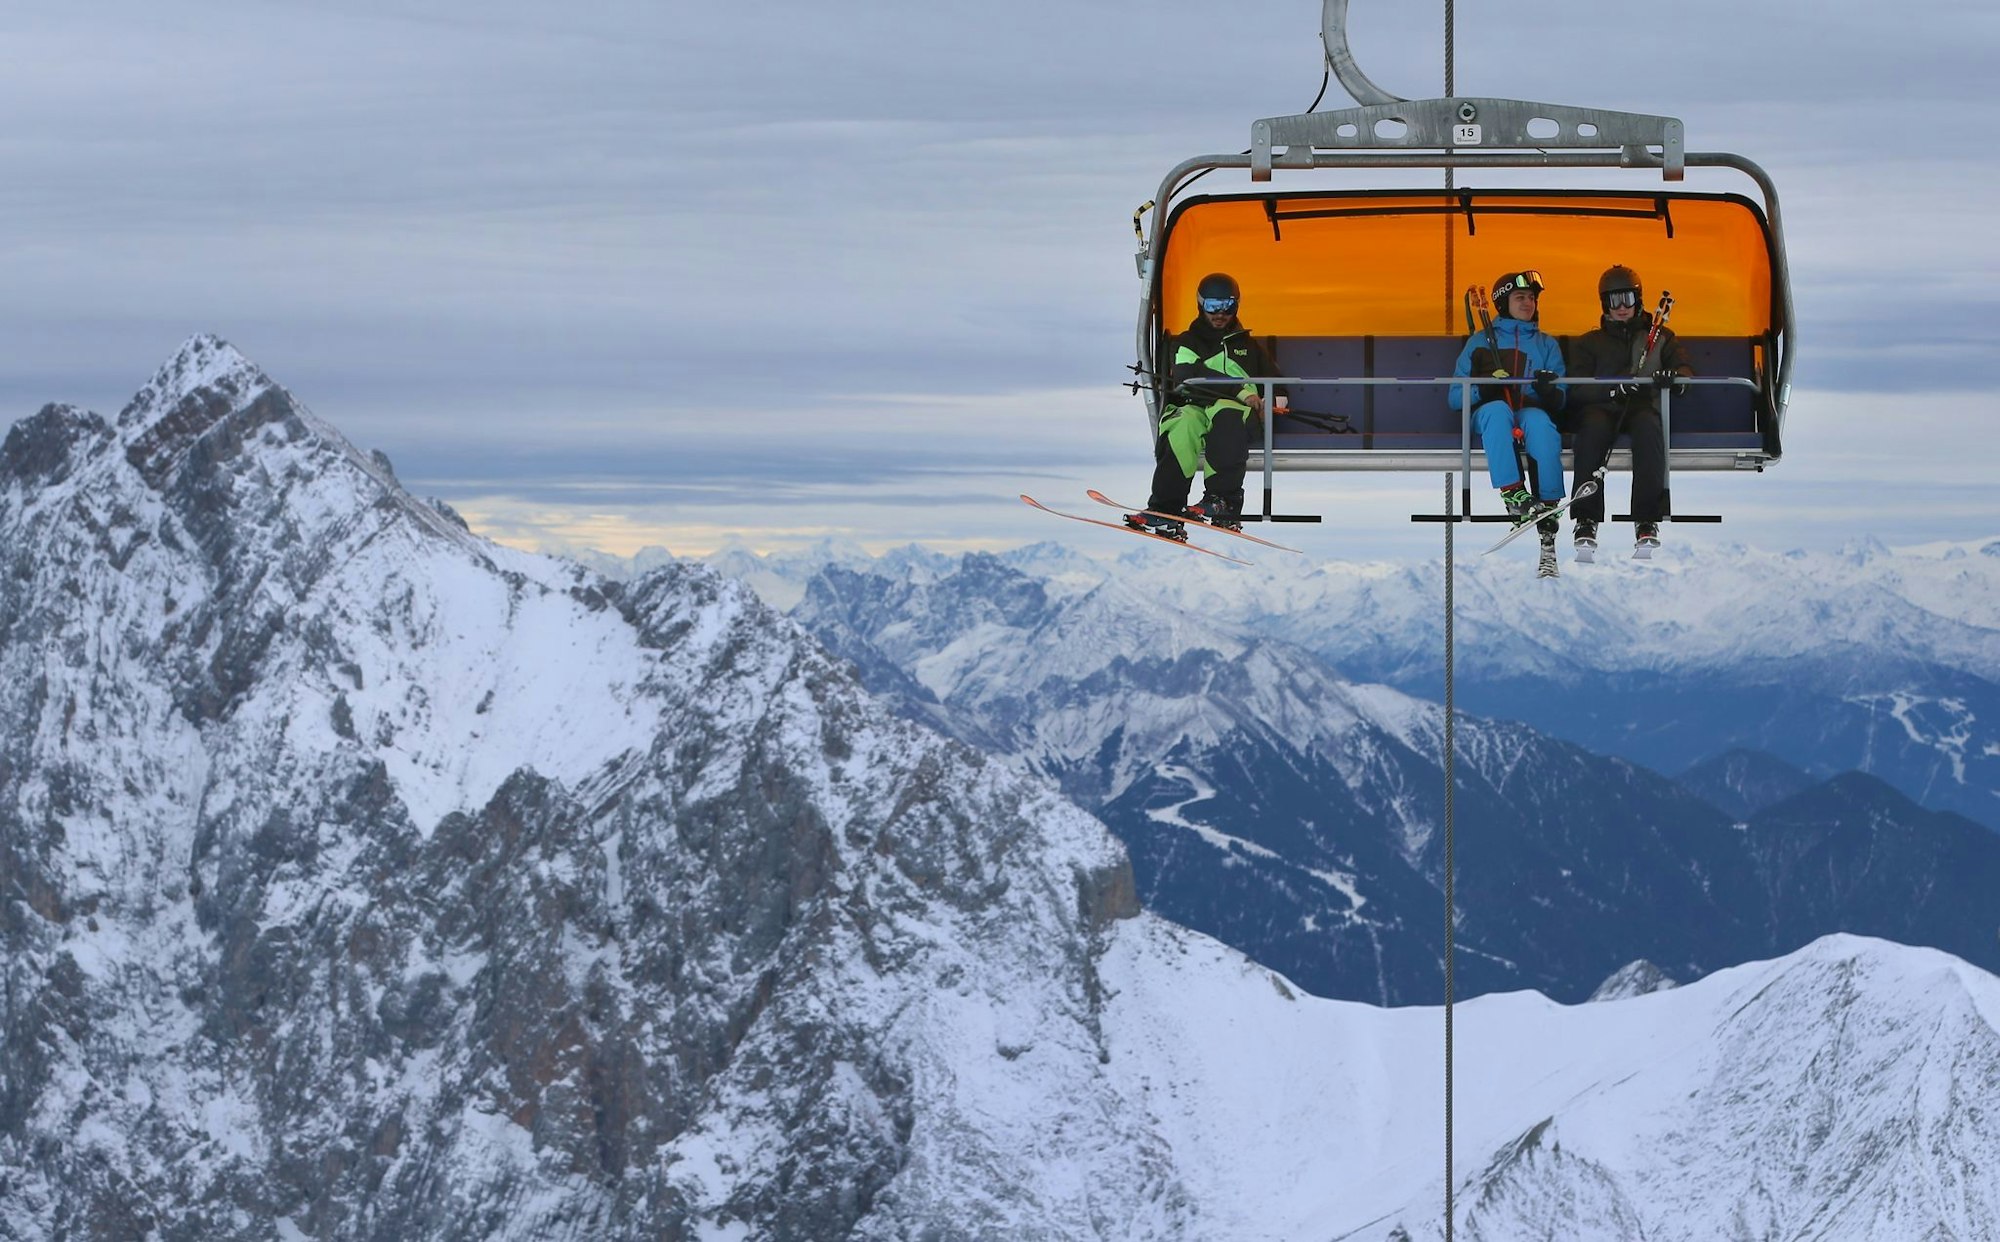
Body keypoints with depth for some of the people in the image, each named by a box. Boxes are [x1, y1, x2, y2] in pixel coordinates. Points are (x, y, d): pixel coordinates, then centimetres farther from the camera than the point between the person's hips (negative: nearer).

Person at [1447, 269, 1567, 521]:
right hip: (1487, 414, -1)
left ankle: (1548, 502, -37)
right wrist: (1484, 389, -14)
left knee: (1540, 423, -37)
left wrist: (1549, 390, -14)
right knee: (1498, 409, -38)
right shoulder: (1480, 342, 17)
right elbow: (1456, 396, 8)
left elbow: (1559, 401, 12)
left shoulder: (1546, 345, 22)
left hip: (1532, 411, 1)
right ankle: (1511, 490, -47)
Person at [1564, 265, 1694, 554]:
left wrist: (1674, 377, -17)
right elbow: (1577, 389, 6)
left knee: (1647, 426, -38)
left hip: (1643, 406, 0)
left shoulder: (1661, 337, 24)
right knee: (1594, 426, -38)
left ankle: (1647, 519, -43)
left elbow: (1685, 370, 10)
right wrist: (1616, 389, -13)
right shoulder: (1588, 343, 22)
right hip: (1601, 407, 0)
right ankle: (1586, 520, -42)